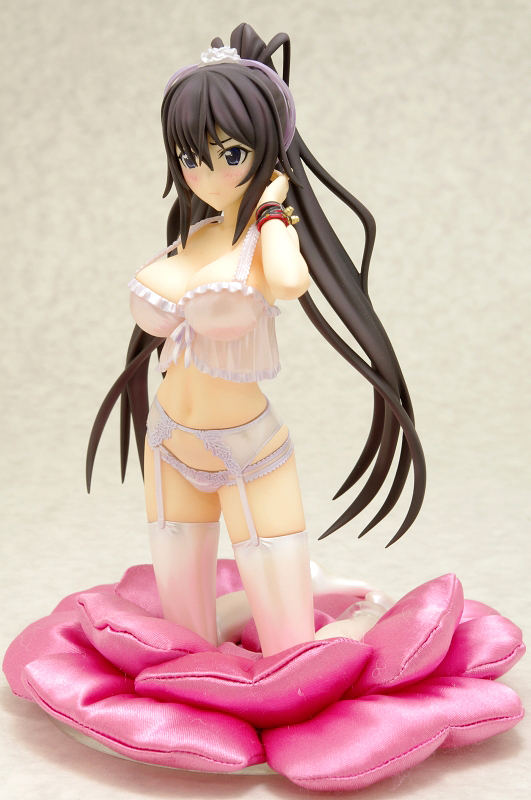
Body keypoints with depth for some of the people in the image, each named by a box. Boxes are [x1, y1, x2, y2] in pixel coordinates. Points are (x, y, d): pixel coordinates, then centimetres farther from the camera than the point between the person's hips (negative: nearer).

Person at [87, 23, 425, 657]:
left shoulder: (270, 234, -10)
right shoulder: (187, 235, 5)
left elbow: (289, 281, -37)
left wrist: (270, 207, -22)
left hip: (249, 457, -6)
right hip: (170, 447, 6)